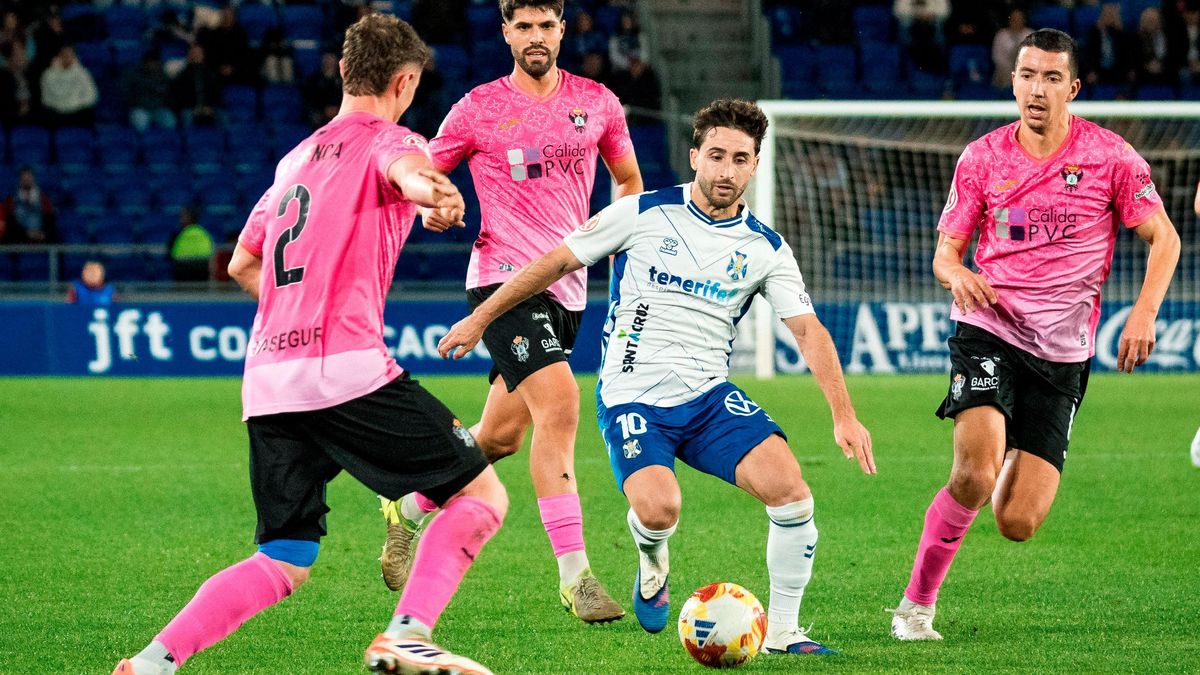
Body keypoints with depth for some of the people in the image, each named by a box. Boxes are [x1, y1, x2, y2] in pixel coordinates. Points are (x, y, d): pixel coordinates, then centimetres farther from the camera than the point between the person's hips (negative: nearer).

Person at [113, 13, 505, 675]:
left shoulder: (297, 157, 24)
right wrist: (431, 191, -48)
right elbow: (405, 168, -25)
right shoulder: (387, 141, 3)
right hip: (349, 369, -7)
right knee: (482, 495, 2)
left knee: (283, 565, 10)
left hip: (268, 383, 7)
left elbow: (242, 264, 34)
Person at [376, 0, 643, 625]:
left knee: (500, 436, 12)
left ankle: (407, 508, 38)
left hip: (568, 286, 5)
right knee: (559, 404, -23)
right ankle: (574, 578, -22)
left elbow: (629, 180, 23)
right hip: (504, 278, -5)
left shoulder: (598, 104, 8)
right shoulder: (478, 108, -1)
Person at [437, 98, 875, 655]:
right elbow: (557, 261, 6)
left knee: (790, 492, -20)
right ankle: (653, 565, 9)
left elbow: (809, 331, 1)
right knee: (658, 509, -30)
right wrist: (480, 318, 8)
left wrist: (844, 416, -12)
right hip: (632, 396, -3)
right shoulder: (643, 213, -2)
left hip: (709, 396, 3)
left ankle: (781, 630, -2)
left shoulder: (766, 249, 5)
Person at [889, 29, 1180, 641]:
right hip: (988, 331, -1)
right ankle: (916, 604, -8)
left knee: (1016, 524, -5)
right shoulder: (982, 158, 3)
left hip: (1061, 353, 1)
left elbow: (1164, 238, 5)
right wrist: (957, 274, -16)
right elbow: (946, 250, 8)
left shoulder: (1110, 156, -1)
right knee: (974, 476, -26)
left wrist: (1145, 309, -11)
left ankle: (1016, 455, 32)